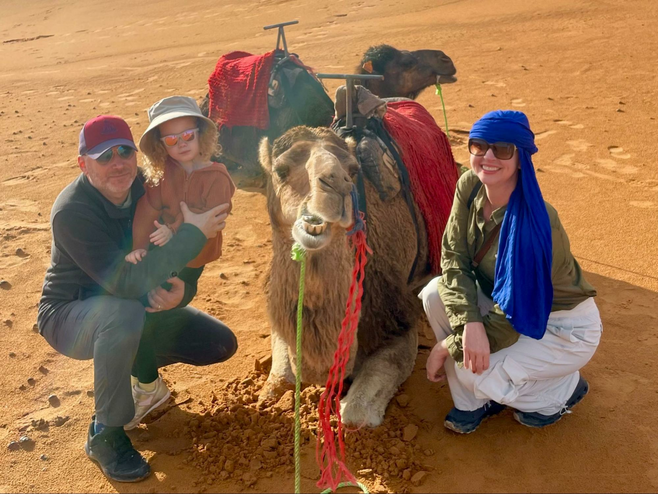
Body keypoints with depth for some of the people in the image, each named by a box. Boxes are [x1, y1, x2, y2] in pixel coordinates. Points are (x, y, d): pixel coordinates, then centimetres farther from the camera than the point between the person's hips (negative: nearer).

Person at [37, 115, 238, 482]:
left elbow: (181, 263, -5)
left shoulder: (149, 191, -10)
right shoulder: (72, 211, -28)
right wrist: (195, 232, -37)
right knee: (125, 313, -41)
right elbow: (128, 282, -39)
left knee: (221, 344, -4)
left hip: (136, 305, 6)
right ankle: (106, 434, -19)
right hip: (70, 315, -5)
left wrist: (180, 291, -30)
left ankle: (136, 363, 19)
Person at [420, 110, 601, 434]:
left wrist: (448, 346, -20)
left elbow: (511, 316, -27)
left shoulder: (536, 223, -33)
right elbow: (453, 256, -15)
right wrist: (470, 322, -31)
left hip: (566, 328, -6)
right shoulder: (469, 186, -14)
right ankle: (475, 402, 2)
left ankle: (564, 388, 9)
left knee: (474, 371, -23)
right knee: (435, 294, -16)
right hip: (501, 301, 6)